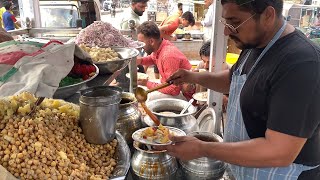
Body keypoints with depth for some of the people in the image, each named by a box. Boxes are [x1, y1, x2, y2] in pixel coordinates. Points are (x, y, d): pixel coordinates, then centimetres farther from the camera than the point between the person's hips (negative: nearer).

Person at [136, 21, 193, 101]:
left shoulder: (169, 56, -30)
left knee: (150, 97, -29)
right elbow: (153, 58, 22)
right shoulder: (158, 47, -5)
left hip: (185, 94, -9)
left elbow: (174, 90, -30)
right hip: (174, 86, 9)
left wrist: (147, 84, -23)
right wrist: (141, 60, 1)